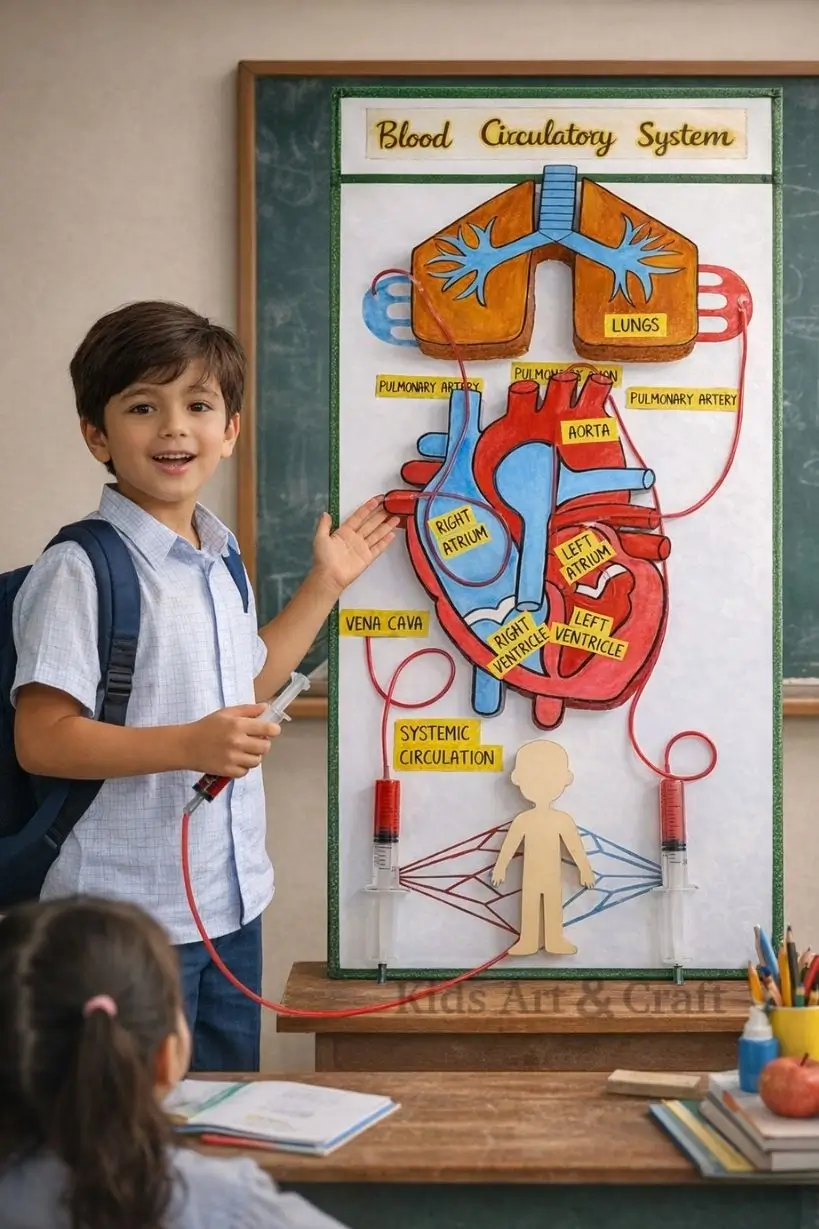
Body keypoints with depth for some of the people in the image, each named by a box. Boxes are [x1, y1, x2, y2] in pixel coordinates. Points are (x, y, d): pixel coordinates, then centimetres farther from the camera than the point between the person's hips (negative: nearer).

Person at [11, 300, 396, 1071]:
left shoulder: (221, 561, 8)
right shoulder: (81, 568, -17)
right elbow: (40, 739, -20)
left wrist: (326, 583, 21)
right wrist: (188, 745, -30)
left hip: (231, 901, 8)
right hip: (125, 920, -8)